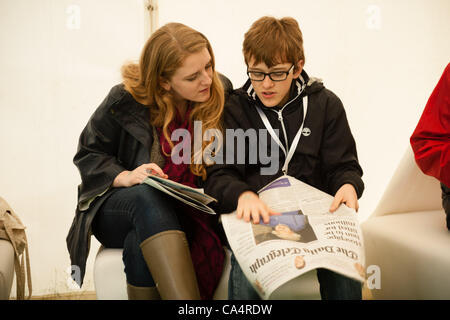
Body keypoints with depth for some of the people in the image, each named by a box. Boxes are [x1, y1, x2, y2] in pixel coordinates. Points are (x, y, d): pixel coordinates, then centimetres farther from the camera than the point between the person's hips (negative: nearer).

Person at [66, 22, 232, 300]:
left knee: (140, 246, -36)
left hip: (185, 215, 0)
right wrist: (124, 177, -17)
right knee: (148, 194, -39)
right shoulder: (124, 102, -9)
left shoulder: (221, 91, -2)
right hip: (116, 209, 0)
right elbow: (88, 154, 2)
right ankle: (187, 302, -46)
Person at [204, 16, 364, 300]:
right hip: (257, 215, 0)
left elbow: (344, 165, 9)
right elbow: (219, 176, -3)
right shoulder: (235, 109, 5)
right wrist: (242, 194, -27)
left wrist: (349, 185, -17)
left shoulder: (325, 104, 8)